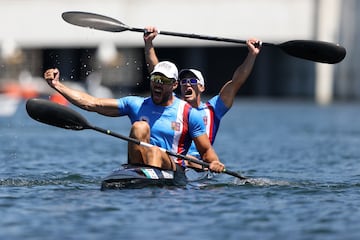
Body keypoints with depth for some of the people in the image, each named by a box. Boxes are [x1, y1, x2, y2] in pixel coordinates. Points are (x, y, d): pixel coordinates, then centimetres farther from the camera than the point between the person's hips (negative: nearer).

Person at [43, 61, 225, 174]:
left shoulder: (189, 113, 6)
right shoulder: (136, 105, 12)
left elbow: (206, 151, 7)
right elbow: (91, 104, 8)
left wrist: (214, 163, -18)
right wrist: (57, 85, 1)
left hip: (173, 170, -2)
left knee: (154, 152, -35)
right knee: (140, 126, -23)